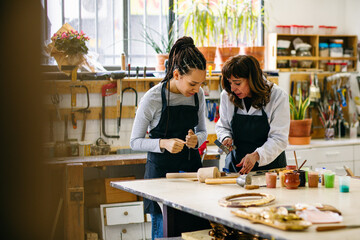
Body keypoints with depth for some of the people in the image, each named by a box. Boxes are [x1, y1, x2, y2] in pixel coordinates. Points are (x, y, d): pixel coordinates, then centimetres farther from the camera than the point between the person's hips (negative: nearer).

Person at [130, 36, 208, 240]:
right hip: (161, 169, -4)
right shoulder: (152, 99, -14)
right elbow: (135, 142, -7)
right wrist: (163, 143, -24)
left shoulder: (198, 95, -1)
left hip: (191, 165, 4)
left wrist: (196, 139, -11)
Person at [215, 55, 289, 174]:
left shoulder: (278, 97, -8)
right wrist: (226, 138, -5)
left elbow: (279, 138, -11)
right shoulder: (226, 96, 3)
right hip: (235, 164, 2)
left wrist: (256, 155, -27)